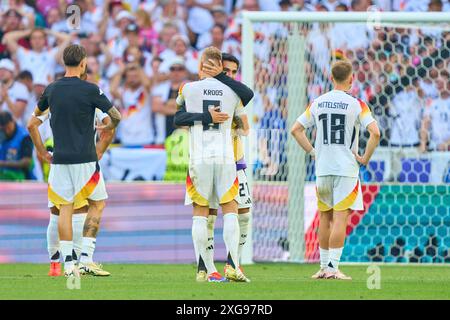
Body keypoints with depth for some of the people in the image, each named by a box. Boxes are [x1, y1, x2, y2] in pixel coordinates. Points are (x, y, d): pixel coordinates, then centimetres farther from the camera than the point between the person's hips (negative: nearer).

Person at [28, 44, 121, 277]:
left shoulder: (52, 89, 6)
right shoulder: (90, 90, -7)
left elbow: (33, 120, 16)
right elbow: (116, 116, -1)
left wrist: (41, 151, 25)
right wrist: (106, 128, 21)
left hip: (59, 159, 4)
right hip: (85, 159, -4)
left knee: (65, 208, 6)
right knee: (98, 204, 11)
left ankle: (68, 263, 1)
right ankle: (86, 258, 2)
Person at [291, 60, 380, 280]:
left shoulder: (317, 103, 6)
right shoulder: (356, 104, -6)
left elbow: (296, 130, 10)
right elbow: (375, 133, -16)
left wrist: (312, 152, 12)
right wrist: (365, 158, -4)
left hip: (322, 169, 4)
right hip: (346, 169, -4)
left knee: (325, 218, 14)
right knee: (340, 219, -5)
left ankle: (324, 267, 19)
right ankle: (333, 268, -11)